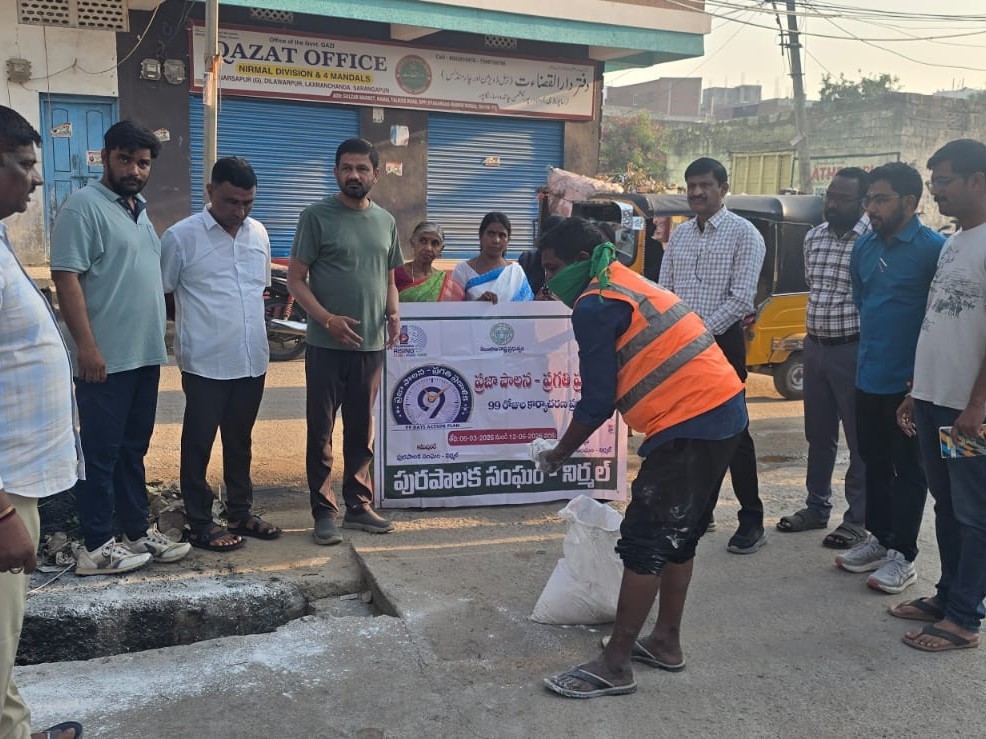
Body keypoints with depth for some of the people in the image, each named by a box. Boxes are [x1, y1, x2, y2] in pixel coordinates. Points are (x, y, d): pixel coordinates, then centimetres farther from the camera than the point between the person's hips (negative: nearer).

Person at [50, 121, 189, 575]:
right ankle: (95, 547, 8)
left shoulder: (139, 210, 17)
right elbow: (66, 278, -16)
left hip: (145, 356, 8)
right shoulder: (84, 206, -10)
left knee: (133, 450, 14)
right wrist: (87, 346, -21)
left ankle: (137, 532, 23)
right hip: (106, 359, -8)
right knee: (102, 453, -1)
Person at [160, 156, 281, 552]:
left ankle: (240, 512, 29)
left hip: (252, 360, 5)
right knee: (198, 444, 6)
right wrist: (196, 324, 1)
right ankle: (200, 524, 16)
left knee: (240, 442, 17)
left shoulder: (258, 234, 8)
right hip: (205, 364, -5)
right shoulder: (181, 237, -9)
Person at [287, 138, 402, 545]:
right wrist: (327, 319, -19)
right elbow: (296, 279, -6)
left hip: (372, 344, 5)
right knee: (321, 430, 2)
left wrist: (393, 313, -1)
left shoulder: (386, 222, 11)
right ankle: (324, 511, 11)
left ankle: (359, 504, 23)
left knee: (362, 429, 13)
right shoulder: (317, 216, -4)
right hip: (327, 344, -4)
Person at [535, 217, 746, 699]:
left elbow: (597, 403, -10)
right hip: (725, 411, 10)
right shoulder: (629, 283, 19)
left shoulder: (595, 305, -10)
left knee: (644, 541, -4)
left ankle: (615, 666, 3)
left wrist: (558, 453, 4)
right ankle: (666, 642, 30)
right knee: (678, 535, 19)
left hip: (689, 425, -10)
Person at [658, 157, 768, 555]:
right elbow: (663, 290, 14)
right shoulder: (679, 235, 13)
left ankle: (752, 521, 6)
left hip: (722, 340, -6)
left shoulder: (743, 233, -5)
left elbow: (741, 298, -13)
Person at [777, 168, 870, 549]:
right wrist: (815, 336, 16)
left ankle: (858, 519, 15)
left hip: (853, 350, -7)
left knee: (860, 438, 4)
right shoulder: (813, 237, 8)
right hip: (815, 346, 7)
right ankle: (817, 507, 30)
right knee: (818, 434, 16)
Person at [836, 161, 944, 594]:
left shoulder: (933, 249, -14)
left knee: (908, 469, 5)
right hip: (869, 377, 7)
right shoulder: (864, 247, 7)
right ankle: (879, 539, 31)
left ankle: (903, 555, 15)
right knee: (874, 462, 17)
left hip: (908, 382, -7)